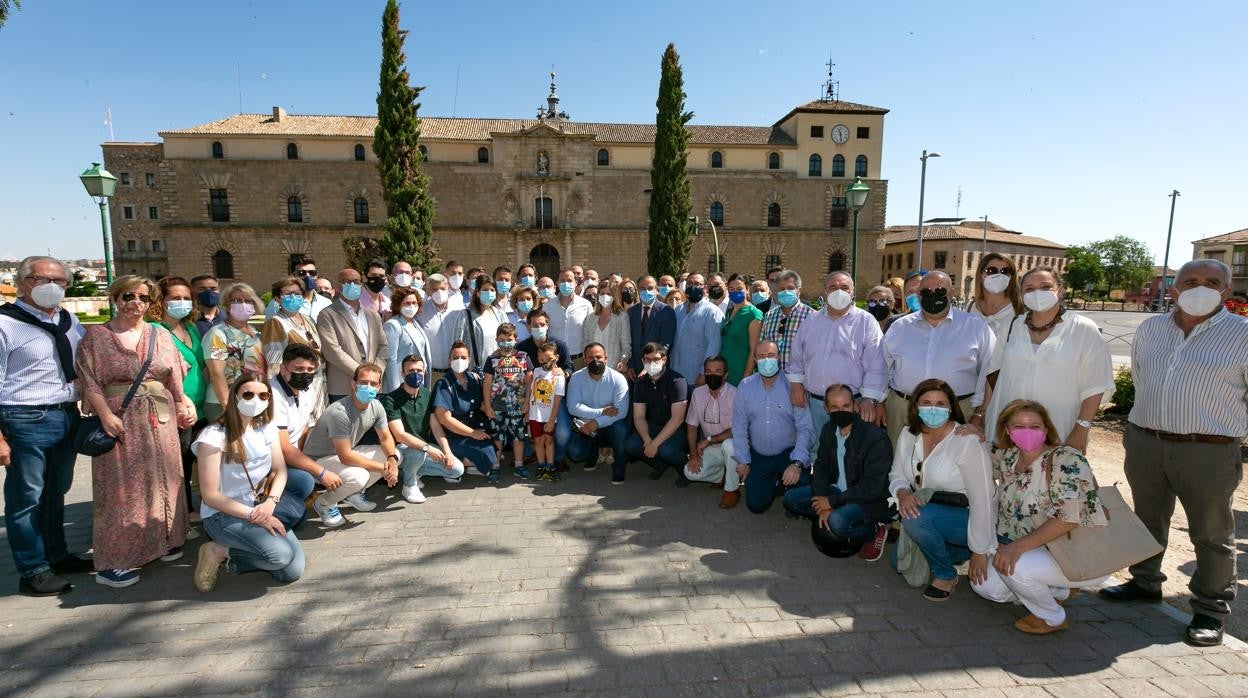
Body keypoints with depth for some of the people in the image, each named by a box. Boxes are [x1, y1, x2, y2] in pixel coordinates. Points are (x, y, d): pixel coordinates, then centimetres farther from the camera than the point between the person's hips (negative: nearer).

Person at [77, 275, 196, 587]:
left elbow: (175, 378, 10)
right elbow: (88, 379, -6)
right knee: (121, 488, 0)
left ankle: (163, 541, 26)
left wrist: (183, 407, 4)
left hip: (160, 421, 3)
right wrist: (106, 415, -17)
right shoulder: (96, 335, 1)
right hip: (120, 422, -3)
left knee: (162, 481, 11)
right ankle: (112, 561, 11)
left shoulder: (161, 336, 10)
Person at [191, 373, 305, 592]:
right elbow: (210, 495, -15)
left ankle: (232, 557, 12)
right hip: (222, 514, -6)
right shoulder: (214, 436, -16)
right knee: (281, 554, -28)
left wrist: (270, 502, -15)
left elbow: (280, 471, 4)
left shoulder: (267, 428, 2)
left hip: (261, 507, 6)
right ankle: (218, 552, -2)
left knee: (292, 572, -8)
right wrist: (253, 515, -20)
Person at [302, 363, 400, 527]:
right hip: (318, 459, -8)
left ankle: (355, 493, 12)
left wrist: (392, 460, -21)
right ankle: (324, 504, -2)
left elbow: (386, 438, 1)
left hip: (347, 453, 8)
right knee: (359, 476, -34)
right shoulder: (339, 412, -32)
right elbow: (345, 457, -31)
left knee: (394, 455, -4)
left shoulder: (376, 406, -10)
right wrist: (382, 468, -26)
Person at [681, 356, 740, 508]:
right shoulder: (698, 393, -3)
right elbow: (691, 425, 2)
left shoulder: (734, 395, -19)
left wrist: (708, 440, -19)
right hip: (710, 449, 5)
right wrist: (693, 454, -8)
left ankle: (732, 489, -15)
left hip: (732, 446, -4)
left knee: (728, 444, -37)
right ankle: (725, 475, 10)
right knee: (691, 472, -16)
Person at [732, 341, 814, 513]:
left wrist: (797, 463, -25)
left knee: (801, 482, -30)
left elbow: (805, 428, -16)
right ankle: (774, 482, 31)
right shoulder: (745, 386, -6)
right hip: (758, 456, 2)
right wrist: (743, 461, -1)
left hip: (789, 453, -2)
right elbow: (739, 427, -1)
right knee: (756, 504, -1)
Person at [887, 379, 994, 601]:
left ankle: (946, 575, -7)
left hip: (965, 516, -7)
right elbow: (896, 475, 6)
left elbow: (982, 499, -21)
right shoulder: (908, 434, -3)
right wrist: (902, 493, -20)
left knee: (917, 519, -33)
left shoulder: (966, 442, -22)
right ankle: (958, 553, 21)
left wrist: (980, 551, -18)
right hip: (928, 512, 7)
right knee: (900, 562, 4)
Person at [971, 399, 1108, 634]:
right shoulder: (1007, 457, -2)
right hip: (1040, 551, 7)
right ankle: (1061, 591, 19)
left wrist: (1018, 546, -32)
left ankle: (1054, 619, 2)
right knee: (984, 585, -4)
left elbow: (1068, 519, -30)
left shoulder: (1065, 461, -21)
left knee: (1013, 567, -30)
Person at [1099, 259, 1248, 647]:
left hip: (1209, 451, -4)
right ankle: (1145, 583, 34)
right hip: (1145, 443, 4)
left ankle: (1211, 611, 21)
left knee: (1211, 534, 7)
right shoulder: (1150, 328, 8)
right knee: (1148, 520, 18)